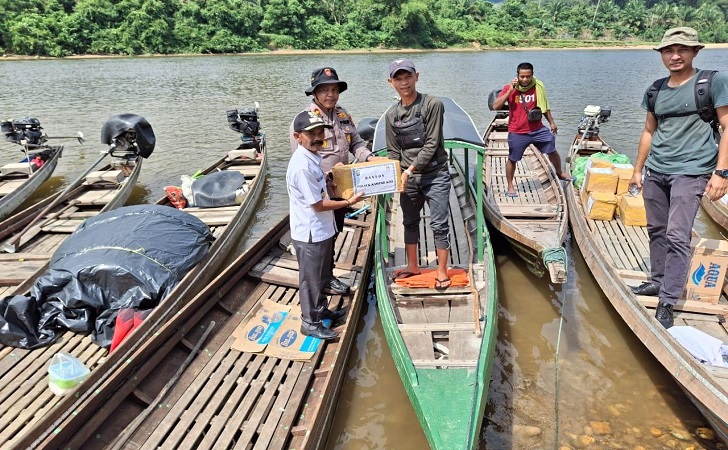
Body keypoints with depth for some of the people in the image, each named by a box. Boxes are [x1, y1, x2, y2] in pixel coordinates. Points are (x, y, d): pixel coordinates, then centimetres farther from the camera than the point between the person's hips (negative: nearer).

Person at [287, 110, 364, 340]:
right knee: (310, 279, 7)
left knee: (321, 275, 25)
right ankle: (310, 323, 22)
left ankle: (320, 309, 43)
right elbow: (318, 204, -23)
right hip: (310, 234, -10)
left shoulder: (312, 156, 4)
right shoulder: (302, 166, -27)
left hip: (322, 230, 10)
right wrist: (348, 202, -17)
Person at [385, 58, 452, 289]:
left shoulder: (432, 104, -10)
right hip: (408, 178, 5)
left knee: (439, 225, 0)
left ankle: (442, 272, 13)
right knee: (410, 223, 16)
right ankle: (413, 266, 32)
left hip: (435, 175, -5)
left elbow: (432, 145, -15)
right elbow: (394, 151, 6)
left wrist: (411, 169, -19)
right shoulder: (392, 114, 4)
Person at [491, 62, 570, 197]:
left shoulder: (538, 87, -3)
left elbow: (544, 106, 12)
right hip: (517, 133, -3)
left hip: (538, 129, 3)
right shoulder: (509, 88, -10)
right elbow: (495, 106, -18)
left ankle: (560, 173, 39)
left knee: (552, 150, 12)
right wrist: (510, 91, -23)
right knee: (512, 160, 7)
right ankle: (510, 187, 25)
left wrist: (552, 122, 14)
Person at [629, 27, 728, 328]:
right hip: (655, 171, 6)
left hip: (690, 171, -5)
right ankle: (658, 281, 30)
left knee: (677, 236, -10)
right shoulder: (656, 90, 11)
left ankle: (666, 304, -5)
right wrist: (637, 169, 18)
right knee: (657, 230, 13)